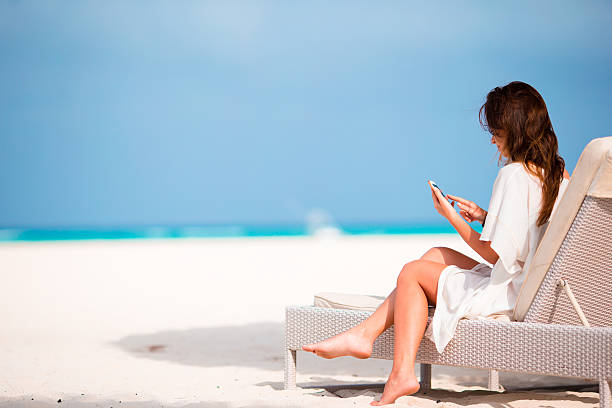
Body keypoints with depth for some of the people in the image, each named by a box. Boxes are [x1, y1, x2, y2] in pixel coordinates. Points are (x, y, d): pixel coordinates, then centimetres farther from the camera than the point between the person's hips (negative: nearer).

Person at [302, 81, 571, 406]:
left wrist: (453, 217, -7)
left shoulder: (514, 174, -19)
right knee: (436, 256, 17)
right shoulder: (559, 173, 8)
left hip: (512, 295, -9)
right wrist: (486, 217, 11)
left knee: (412, 273, 4)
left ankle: (402, 374, 6)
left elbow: (498, 254, -19)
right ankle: (365, 334, 11)